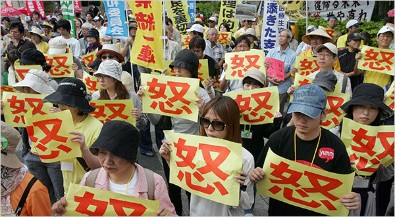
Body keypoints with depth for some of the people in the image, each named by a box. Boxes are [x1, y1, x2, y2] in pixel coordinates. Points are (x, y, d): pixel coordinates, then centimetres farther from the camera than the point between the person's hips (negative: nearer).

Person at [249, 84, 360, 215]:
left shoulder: (335, 146, -15)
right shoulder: (278, 138, -14)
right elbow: (262, 176, -5)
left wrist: (351, 201, -26)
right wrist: (256, 176, -26)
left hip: (318, 212, 0)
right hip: (279, 211, 1)